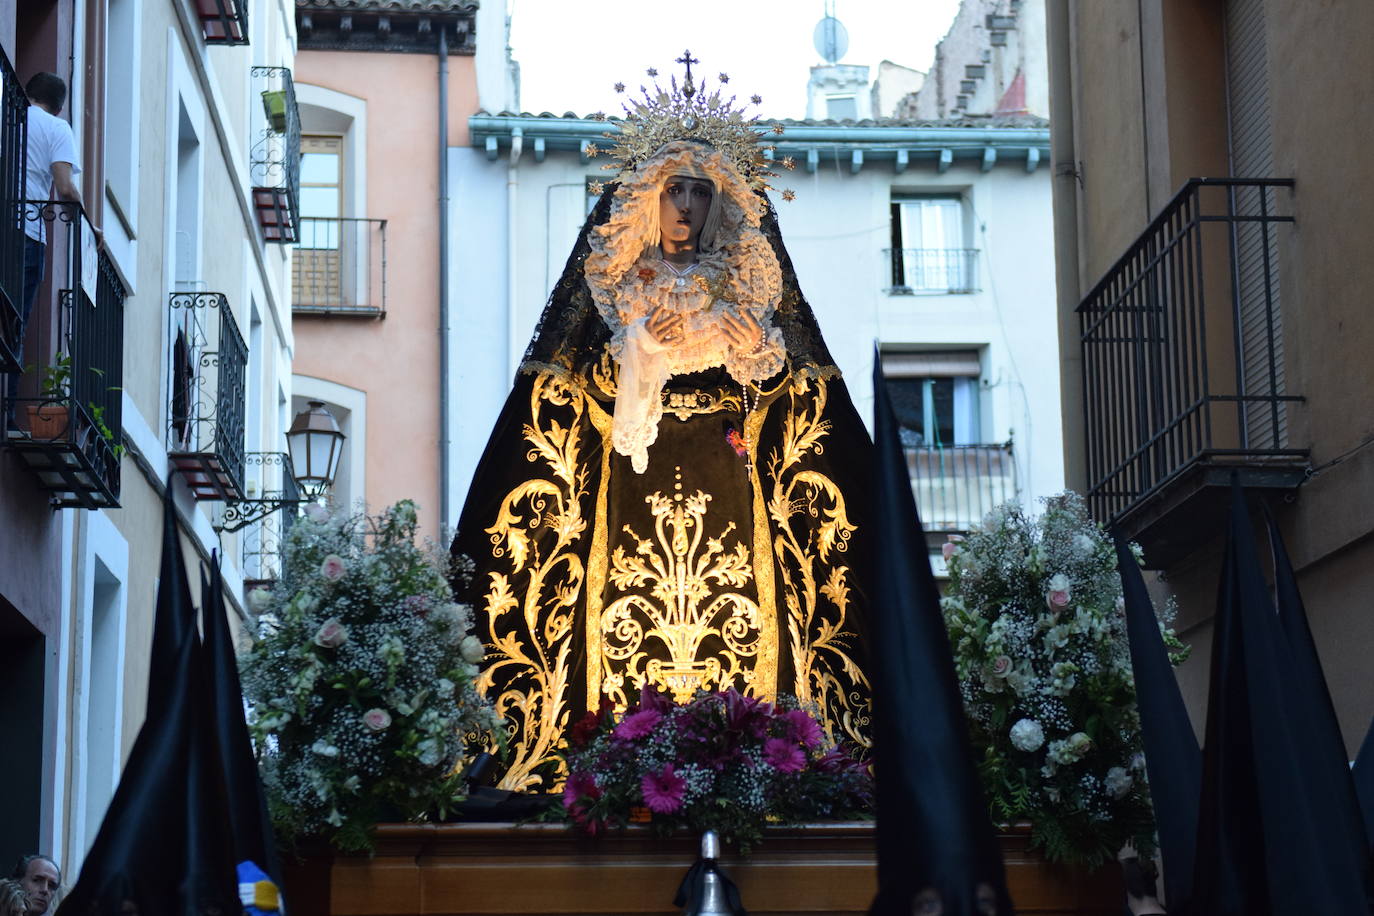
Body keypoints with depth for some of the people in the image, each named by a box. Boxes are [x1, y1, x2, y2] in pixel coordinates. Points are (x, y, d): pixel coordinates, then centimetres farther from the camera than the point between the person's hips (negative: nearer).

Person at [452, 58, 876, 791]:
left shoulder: (744, 281, 14)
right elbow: (579, 384, 2)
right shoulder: (612, 277, 10)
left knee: (747, 620, -9)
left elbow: (789, 387, 10)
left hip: (728, 478, 1)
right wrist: (645, 346, -13)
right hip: (633, 478, -1)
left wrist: (759, 351, -10)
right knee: (626, 607, -11)